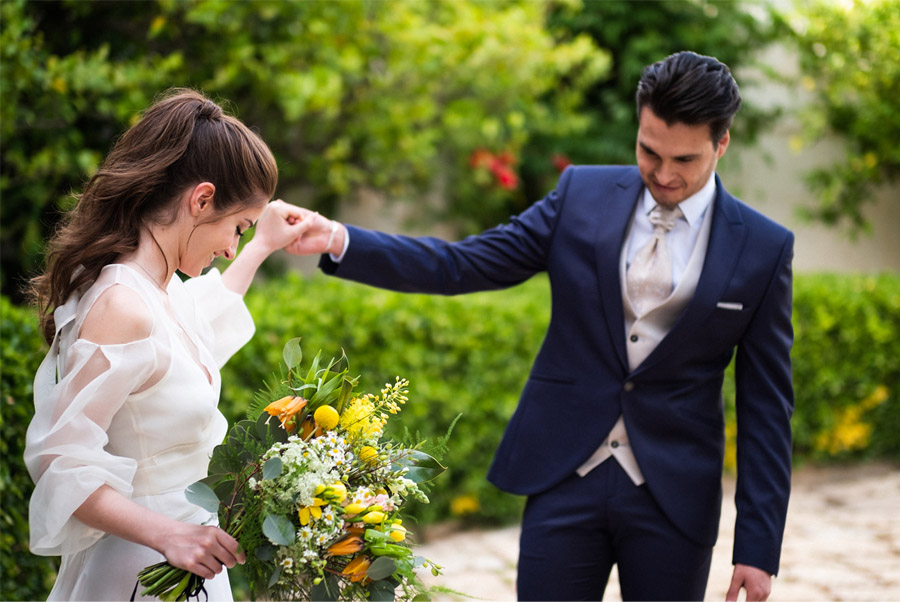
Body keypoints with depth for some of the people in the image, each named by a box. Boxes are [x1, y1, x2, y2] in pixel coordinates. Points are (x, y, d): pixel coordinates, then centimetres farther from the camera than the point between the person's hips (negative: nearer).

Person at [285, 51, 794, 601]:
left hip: (675, 501, -1)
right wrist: (341, 242, -16)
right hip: (566, 478, 1)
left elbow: (765, 406, -2)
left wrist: (758, 546, -5)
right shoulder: (582, 195, 1)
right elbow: (464, 265, -2)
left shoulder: (763, 248, -4)